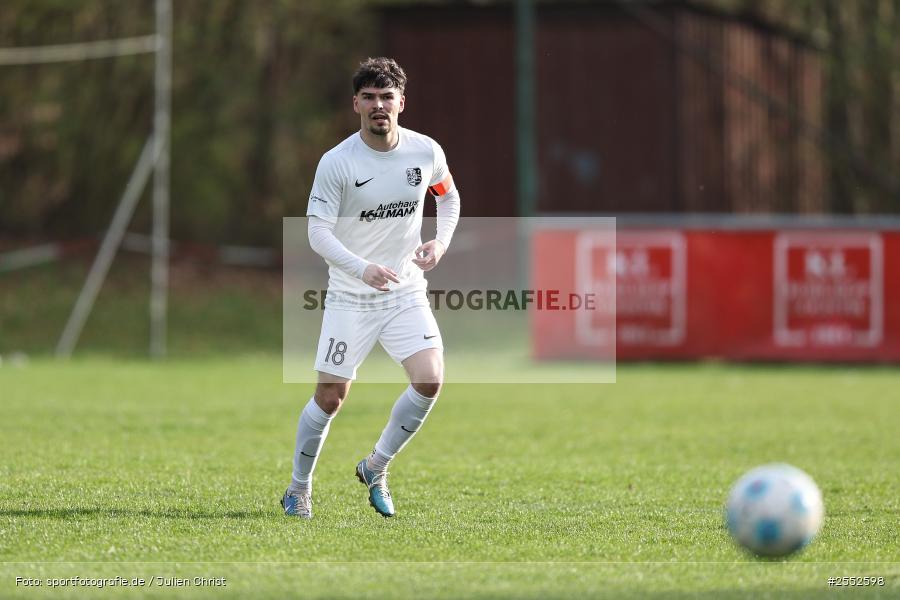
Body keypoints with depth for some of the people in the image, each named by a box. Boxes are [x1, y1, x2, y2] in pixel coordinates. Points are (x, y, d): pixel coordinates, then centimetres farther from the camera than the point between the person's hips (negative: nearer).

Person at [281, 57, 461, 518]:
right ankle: (298, 489, 19)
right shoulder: (336, 162, -14)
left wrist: (441, 242, 0)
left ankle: (376, 467, 8)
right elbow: (318, 232, -17)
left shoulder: (426, 151, -2)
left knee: (430, 381, -15)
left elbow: (449, 197, 18)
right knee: (330, 396, -2)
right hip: (350, 298, -3)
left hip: (407, 292, 3)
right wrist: (363, 269, -32)